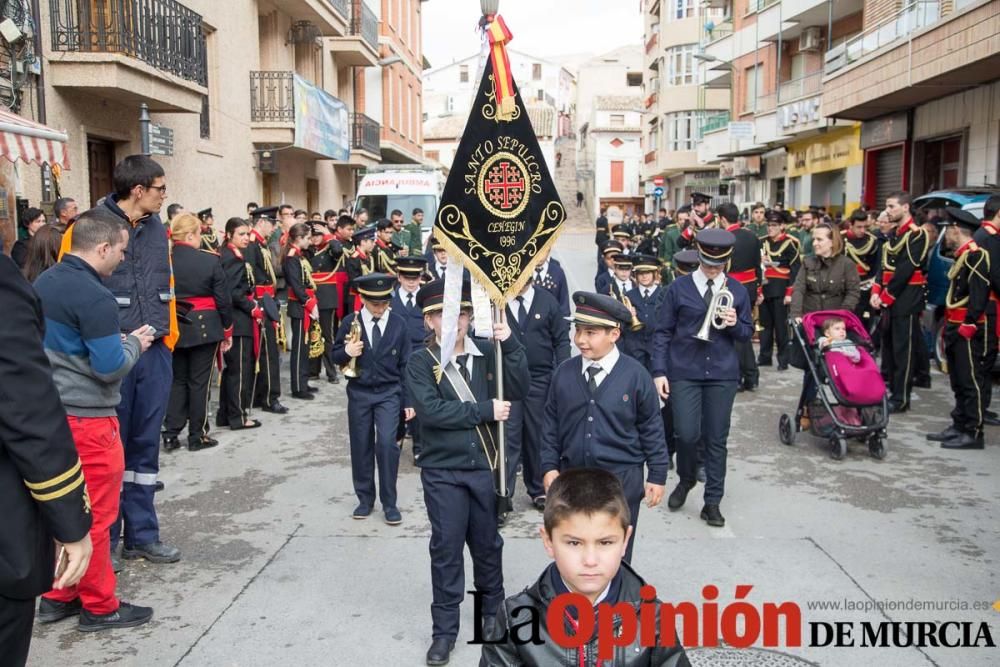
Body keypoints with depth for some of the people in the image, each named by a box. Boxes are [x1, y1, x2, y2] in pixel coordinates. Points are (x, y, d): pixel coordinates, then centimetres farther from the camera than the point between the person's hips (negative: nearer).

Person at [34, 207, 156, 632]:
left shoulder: (43, 283, 8)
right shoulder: (95, 297, -21)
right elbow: (110, 367, -20)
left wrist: (117, 340, 14)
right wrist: (135, 343, -3)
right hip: (85, 417, -9)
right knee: (94, 515, 3)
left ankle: (58, 596, 30)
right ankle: (98, 606, 16)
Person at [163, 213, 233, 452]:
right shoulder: (210, 260, -12)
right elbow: (223, 299, -8)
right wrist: (227, 330, 3)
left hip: (174, 328, 4)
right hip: (204, 327, -3)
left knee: (177, 380, 15)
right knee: (199, 381, 5)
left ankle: (170, 434, 13)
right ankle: (197, 436, 12)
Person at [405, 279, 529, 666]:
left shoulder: (488, 354, 2)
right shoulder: (420, 363, -7)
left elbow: (518, 391, -9)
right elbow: (430, 411, -20)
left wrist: (509, 345, -20)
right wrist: (485, 410, -17)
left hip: (485, 466, 3)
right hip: (442, 471, -2)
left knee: (487, 543, 17)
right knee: (446, 548, 6)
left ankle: (494, 612, 38)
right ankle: (444, 630, 21)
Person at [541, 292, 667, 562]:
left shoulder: (635, 375, -8)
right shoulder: (564, 372, -1)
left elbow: (652, 428, -3)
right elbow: (551, 423, 6)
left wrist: (657, 476, -1)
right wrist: (549, 466, 1)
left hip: (621, 479, -2)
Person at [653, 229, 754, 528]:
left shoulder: (737, 290, 7)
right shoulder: (679, 288, 1)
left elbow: (748, 333, 13)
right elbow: (663, 332, 2)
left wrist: (735, 324, -10)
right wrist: (659, 372, -5)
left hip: (722, 374, 2)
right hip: (684, 372, -2)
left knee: (717, 439, 5)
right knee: (687, 434, -9)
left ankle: (713, 502, 17)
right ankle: (686, 480, 22)